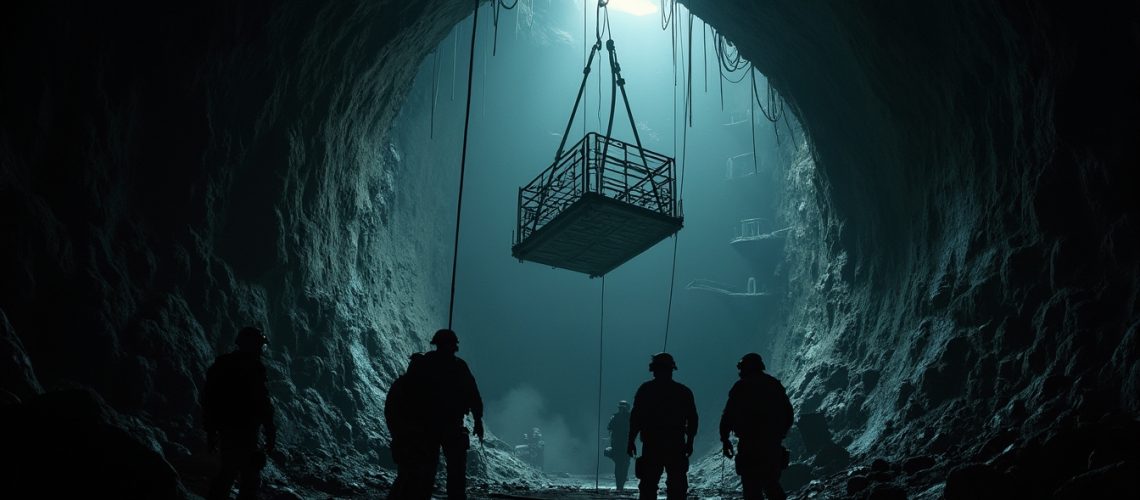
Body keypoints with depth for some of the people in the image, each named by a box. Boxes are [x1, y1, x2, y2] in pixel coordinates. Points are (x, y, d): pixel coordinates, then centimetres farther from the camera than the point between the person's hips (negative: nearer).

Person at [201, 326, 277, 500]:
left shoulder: (221, 365, 10)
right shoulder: (252, 368, -14)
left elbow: (208, 399, 14)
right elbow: (262, 403, -17)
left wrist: (210, 430, 21)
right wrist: (270, 433, -11)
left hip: (224, 429, 8)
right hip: (244, 432, -8)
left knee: (228, 470, 21)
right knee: (250, 478, 0)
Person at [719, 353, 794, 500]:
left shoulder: (741, 387, -3)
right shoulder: (775, 384, 11)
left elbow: (728, 415, -7)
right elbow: (788, 414, 15)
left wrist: (724, 439, 2)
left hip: (750, 445, -5)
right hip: (773, 444, 5)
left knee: (752, 488, -1)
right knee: (772, 485, 18)